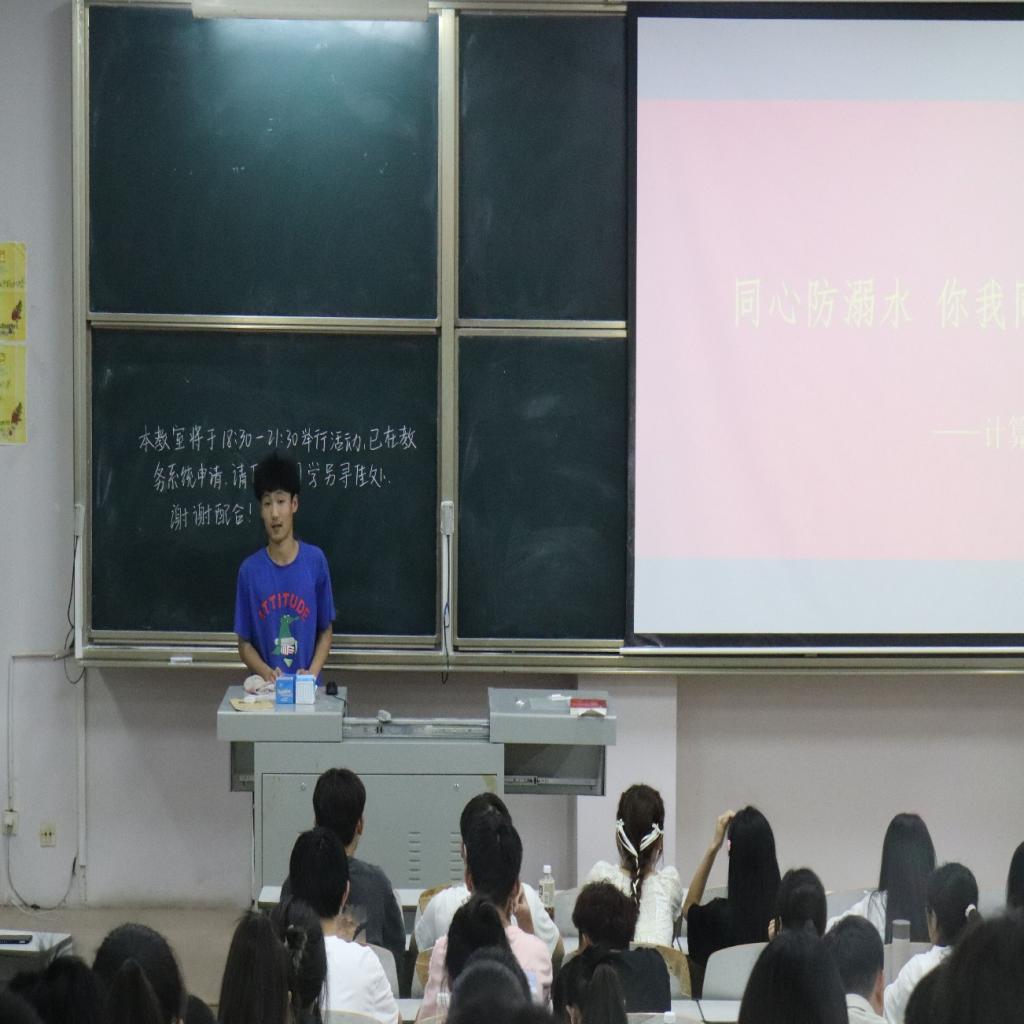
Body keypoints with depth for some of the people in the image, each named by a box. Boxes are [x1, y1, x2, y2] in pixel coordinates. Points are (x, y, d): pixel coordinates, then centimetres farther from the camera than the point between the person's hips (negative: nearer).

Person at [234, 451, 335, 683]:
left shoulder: (316, 561, 2)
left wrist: (312, 673, -7)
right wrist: (266, 672, -10)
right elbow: (244, 643, 8)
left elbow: (325, 632, 8)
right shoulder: (249, 570, 2)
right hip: (264, 689, 0)